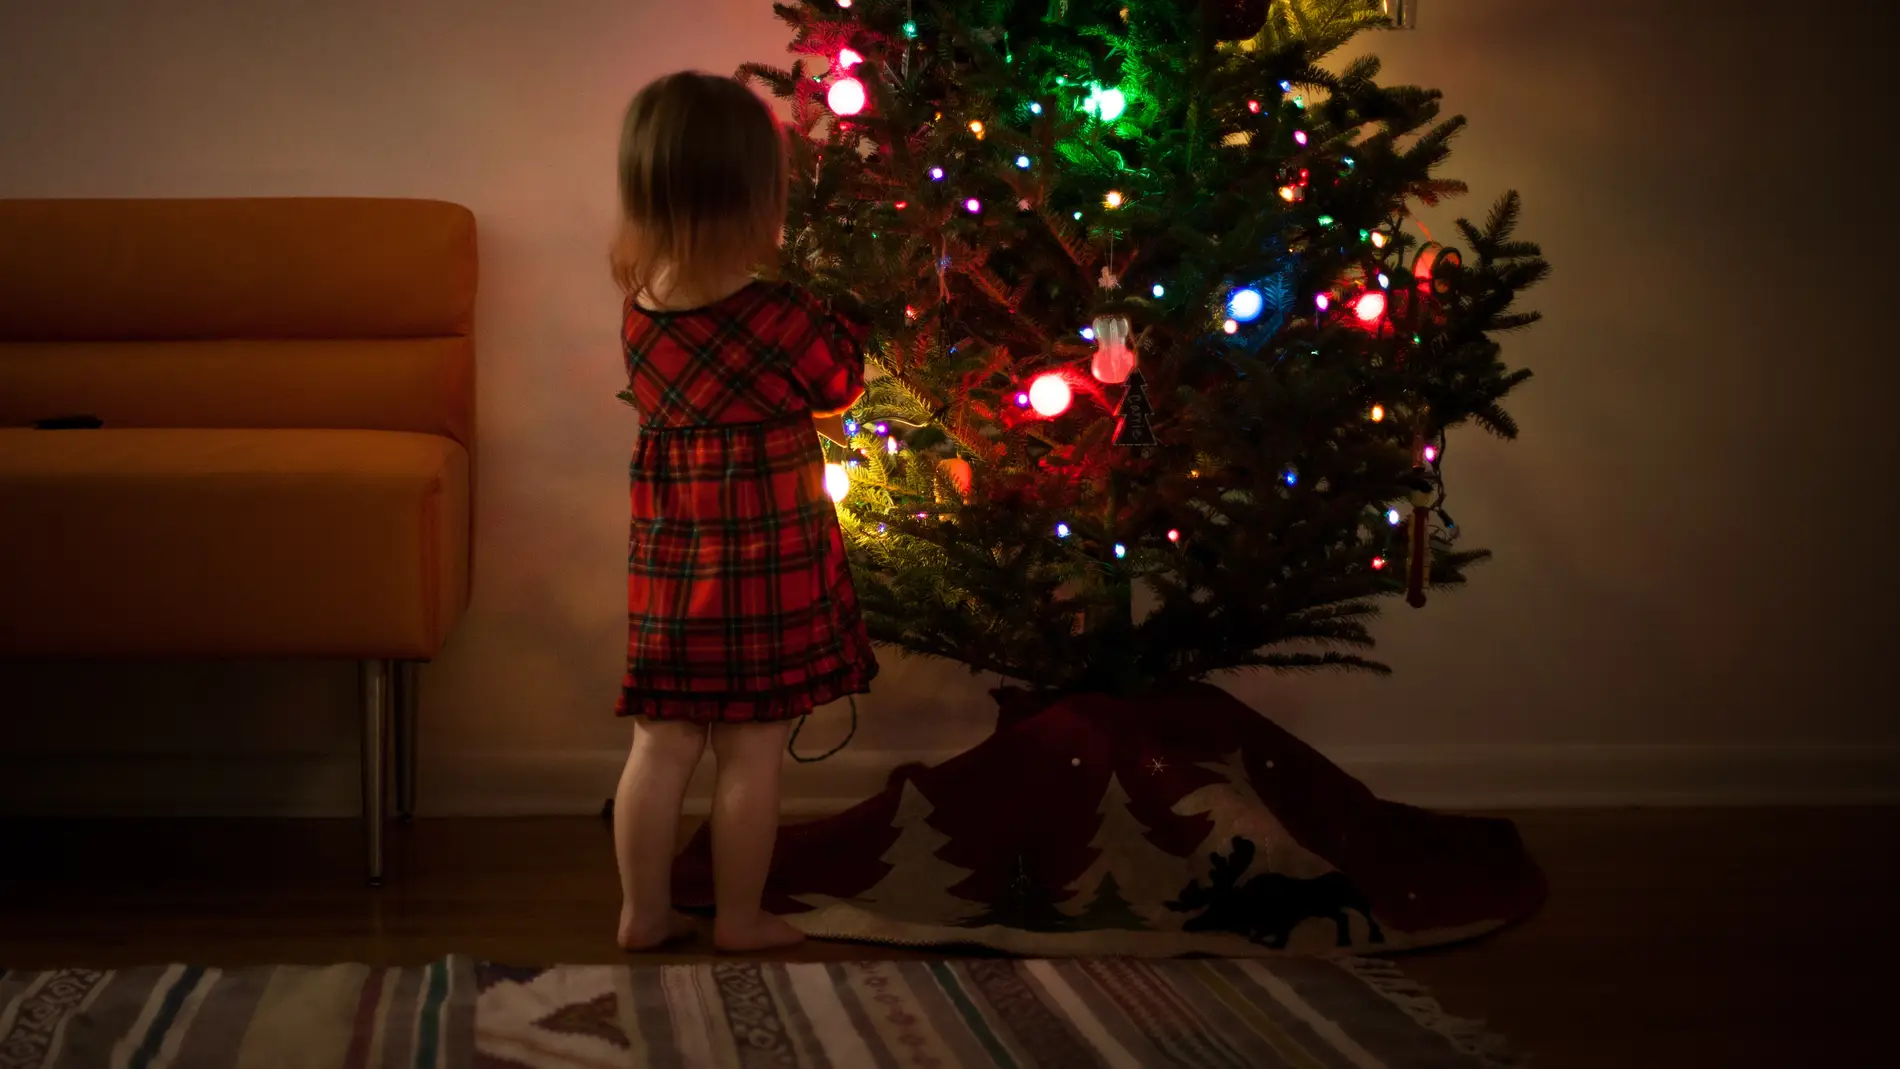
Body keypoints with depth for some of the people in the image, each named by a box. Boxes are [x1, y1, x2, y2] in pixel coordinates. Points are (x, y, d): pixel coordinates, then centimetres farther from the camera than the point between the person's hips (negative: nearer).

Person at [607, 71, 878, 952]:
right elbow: (842, 380, -1)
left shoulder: (640, 317, -3)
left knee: (661, 745, 14)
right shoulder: (779, 320, -19)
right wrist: (843, 318, 15)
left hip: (669, 564, 5)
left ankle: (643, 912, 24)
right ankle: (740, 920, 19)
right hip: (766, 570, -5)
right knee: (750, 755, 8)